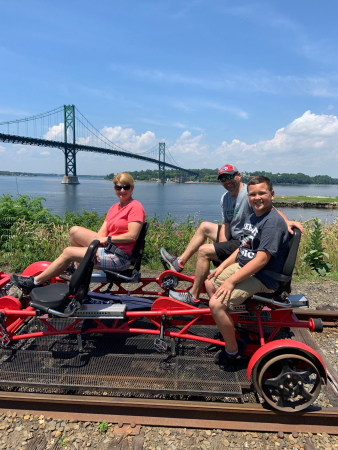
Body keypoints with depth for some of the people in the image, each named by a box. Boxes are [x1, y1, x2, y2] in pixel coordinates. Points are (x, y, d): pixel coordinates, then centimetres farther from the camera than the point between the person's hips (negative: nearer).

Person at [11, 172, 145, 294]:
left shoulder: (135, 207, -9)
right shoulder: (114, 207, 15)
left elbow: (132, 236, -19)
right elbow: (102, 233, 7)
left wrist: (107, 239, -12)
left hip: (119, 258, -7)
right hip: (108, 248, 7)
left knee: (68, 252, -6)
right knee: (75, 230, -1)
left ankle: (35, 282, 11)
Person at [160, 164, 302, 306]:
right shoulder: (225, 198, 8)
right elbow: (225, 224, 7)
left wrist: (286, 221, -48)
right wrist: (222, 246, -7)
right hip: (234, 239, 9)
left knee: (203, 251, -16)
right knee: (205, 226, 15)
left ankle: (193, 297, -3)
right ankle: (179, 263, 21)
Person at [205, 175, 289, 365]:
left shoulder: (273, 222, -21)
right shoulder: (252, 218, 9)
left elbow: (261, 259, -27)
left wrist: (231, 280, -26)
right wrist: (222, 266, 8)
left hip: (261, 277, -10)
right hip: (242, 267, 10)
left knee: (217, 303, -22)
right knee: (209, 283, 18)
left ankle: (233, 350, 1)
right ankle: (229, 327, 28)